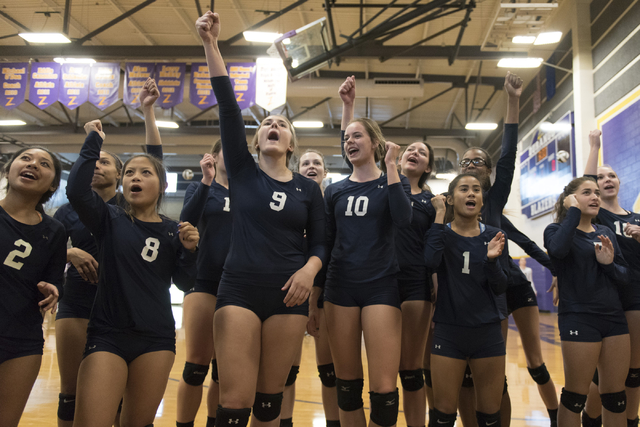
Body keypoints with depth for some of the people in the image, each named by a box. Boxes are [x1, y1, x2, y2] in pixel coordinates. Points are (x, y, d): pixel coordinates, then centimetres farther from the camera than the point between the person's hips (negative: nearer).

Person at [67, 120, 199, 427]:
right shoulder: (110, 220, 2)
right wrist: (93, 142, -11)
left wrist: (189, 250, -12)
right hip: (108, 335, -2)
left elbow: (185, 283, 4)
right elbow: (77, 191, -16)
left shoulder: (172, 231, 6)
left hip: (156, 339, 2)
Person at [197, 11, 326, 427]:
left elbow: (319, 243, 9)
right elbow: (228, 107, -3)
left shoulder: (308, 188, 9)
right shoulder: (243, 172, 6)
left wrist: (309, 270, -14)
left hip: (288, 296, 2)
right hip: (239, 291, -1)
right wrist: (211, 45, -11)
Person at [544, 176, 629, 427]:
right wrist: (573, 211, -17)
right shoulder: (557, 230, -2)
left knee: (616, 396, 11)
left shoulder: (606, 234, 14)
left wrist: (609, 263, -10)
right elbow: (557, 249, -27)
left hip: (614, 317, 6)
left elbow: (624, 278, 11)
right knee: (575, 396, 2)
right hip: (578, 318, -6)